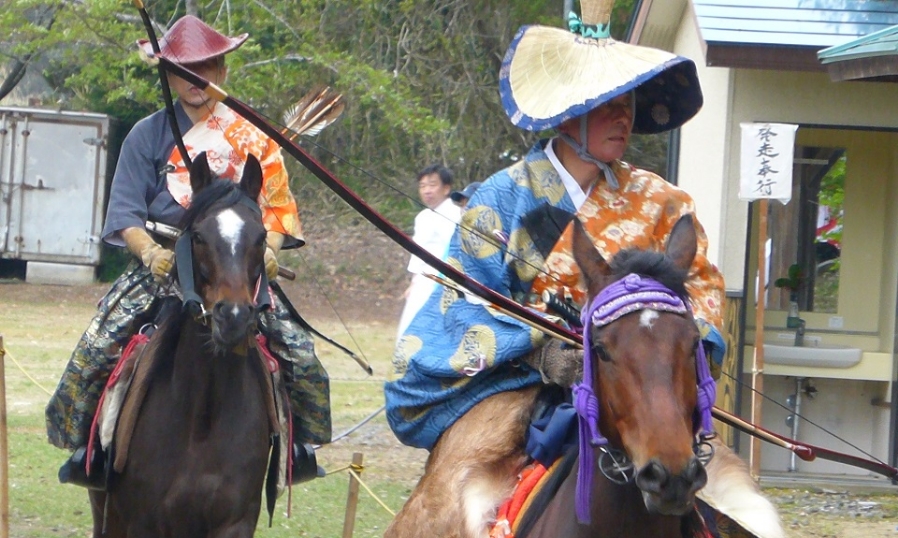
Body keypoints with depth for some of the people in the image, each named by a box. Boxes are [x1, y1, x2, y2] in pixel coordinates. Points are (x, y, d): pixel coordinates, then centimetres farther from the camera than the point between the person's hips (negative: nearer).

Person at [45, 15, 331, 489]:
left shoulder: (252, 136, 10)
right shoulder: (147, 136, 6)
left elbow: (277, 206, 10)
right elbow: (125, 213, 2)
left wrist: (267, 250, -11)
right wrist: (150, 251, -18)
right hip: (161, 264, -1)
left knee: (297, 350, -15)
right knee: (97, 344, -19)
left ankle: (299, 442, 5)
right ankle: (86, 445, -3)